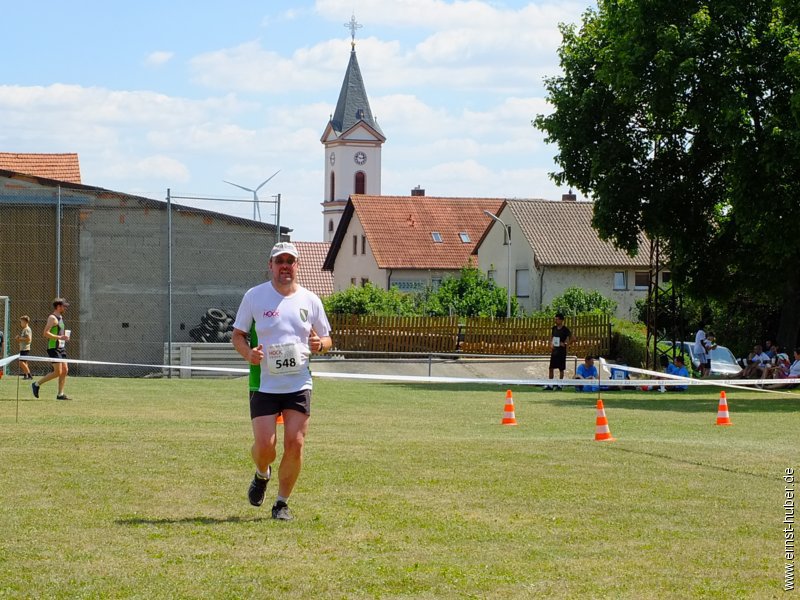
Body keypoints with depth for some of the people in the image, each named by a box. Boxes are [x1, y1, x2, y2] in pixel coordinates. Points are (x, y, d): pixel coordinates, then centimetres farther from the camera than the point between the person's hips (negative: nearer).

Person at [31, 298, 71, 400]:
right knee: (57, 372, -11)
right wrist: (59, 337, -25)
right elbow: (46, 333, -21)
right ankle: (36, 384, 2)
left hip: (61, 348, 9)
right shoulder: (52, 318, -12)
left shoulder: (60, 318, 17)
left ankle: (60, 394, 7)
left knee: (65, 370, 3)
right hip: (54, 348, -9)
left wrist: (64, 337, 13)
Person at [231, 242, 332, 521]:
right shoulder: (254, 296, 1)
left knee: (294, 444, -6)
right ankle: (262, 475, 27)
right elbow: (237, 334, 7)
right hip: (264, 384, -1)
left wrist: (319, 344, -9)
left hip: (299, 385, 1)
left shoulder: (310, 300, 6)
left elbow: (326, 339, 15)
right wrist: (248, 353, -14)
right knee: (265, 445, -10)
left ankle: (282, 503, 11)